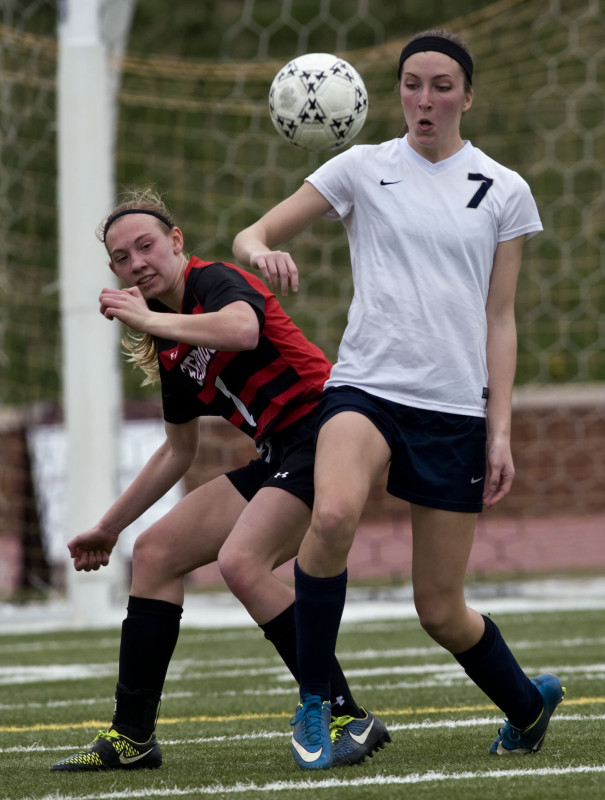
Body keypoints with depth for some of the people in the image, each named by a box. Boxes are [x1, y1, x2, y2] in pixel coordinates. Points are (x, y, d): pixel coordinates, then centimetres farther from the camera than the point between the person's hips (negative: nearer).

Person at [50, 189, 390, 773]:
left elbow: (243, 330, -35)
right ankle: (131, 739, 10)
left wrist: (148, 318, -25)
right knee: (154, 553, 7)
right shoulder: (169, 350, 15)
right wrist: (110, 525, 30)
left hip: (322, 429, -10)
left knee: (242, 562, -27)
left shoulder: (213, 281, -9)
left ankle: (349, 719, -20)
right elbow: (179, 451, 27)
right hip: (278, 457, 10)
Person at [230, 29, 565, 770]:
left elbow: (499, 319, 7)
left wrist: (500, 432, 0)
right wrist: (260, 251, -21)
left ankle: (527, 705, 35)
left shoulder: (504, 190, 7)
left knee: (441, 612, 3)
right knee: (333, 515, -34)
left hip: (457, 409, 1)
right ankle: (314, 703, -17)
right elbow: (252, 236, 4)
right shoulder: (362, 168, 5)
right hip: (365, 386, 0)